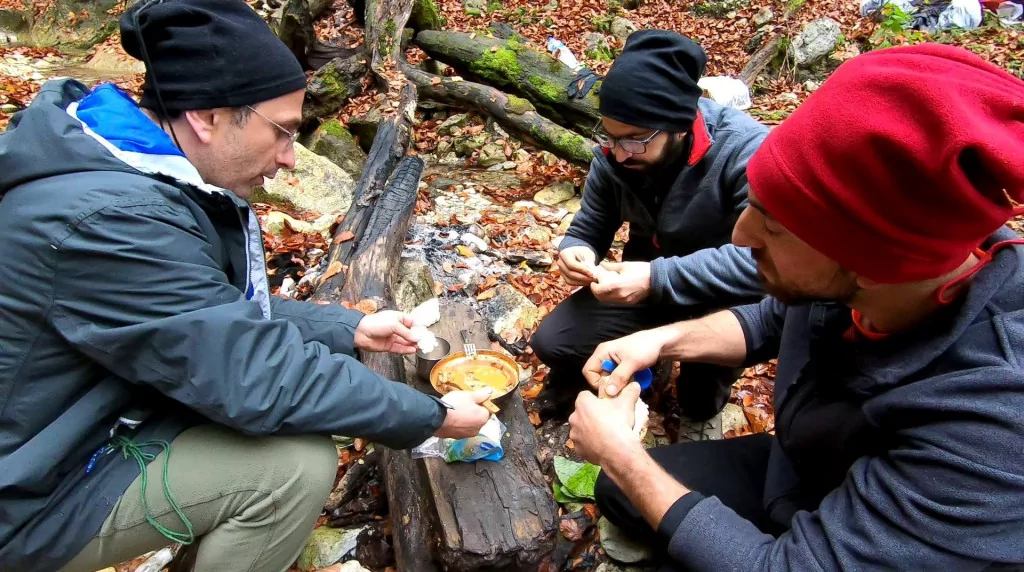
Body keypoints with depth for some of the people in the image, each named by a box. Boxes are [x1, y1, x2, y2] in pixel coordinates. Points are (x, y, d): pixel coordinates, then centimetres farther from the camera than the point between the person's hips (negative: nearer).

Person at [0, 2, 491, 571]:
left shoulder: (140, 168, -3)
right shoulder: (110, 220, -32)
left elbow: (229, 313, 7)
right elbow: (259, 377, -31)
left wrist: (351, 328, -1)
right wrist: (432, 417, -21)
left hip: (110, 410, 9)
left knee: (305, 349, 4)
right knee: (298, 462, -23)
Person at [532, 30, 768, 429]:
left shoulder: (745, 150, -30)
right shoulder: (612, 155, -13)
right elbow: (589, 227, -2)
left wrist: (659, 278, -45)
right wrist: (576, 252, -26)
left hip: (725, 297, -2)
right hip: (646, 285, 3)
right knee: (552, 344, -10)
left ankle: (709, 376, 7)